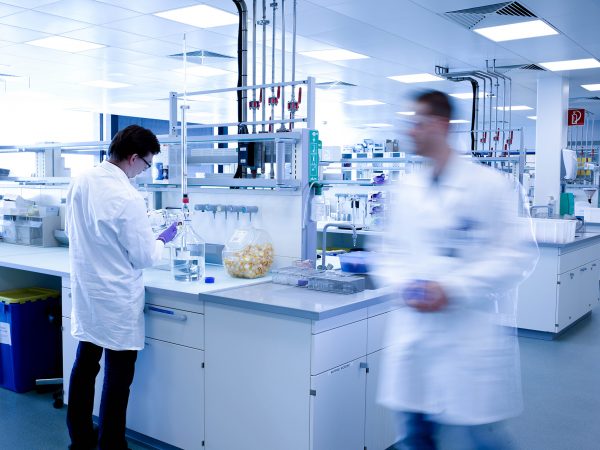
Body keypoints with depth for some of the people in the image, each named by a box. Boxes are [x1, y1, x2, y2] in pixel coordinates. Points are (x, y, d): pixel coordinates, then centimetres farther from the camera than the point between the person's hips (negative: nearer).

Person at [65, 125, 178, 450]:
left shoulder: (81, 182, -2)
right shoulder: (127, 198, -24)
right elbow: (145, 257, -16)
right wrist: (163, 239, 2)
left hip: (85, 294, 8)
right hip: (117, 301, -8)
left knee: (84, 366, 19)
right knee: (118, 378, 6)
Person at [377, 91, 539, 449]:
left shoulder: (492, 185, -6)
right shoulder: (406, 189, 9)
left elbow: (519, 254, -9)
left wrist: (452, 290, -17)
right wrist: (403, 285, -5)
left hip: (470, 337, -4)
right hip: (413, 334, 5)